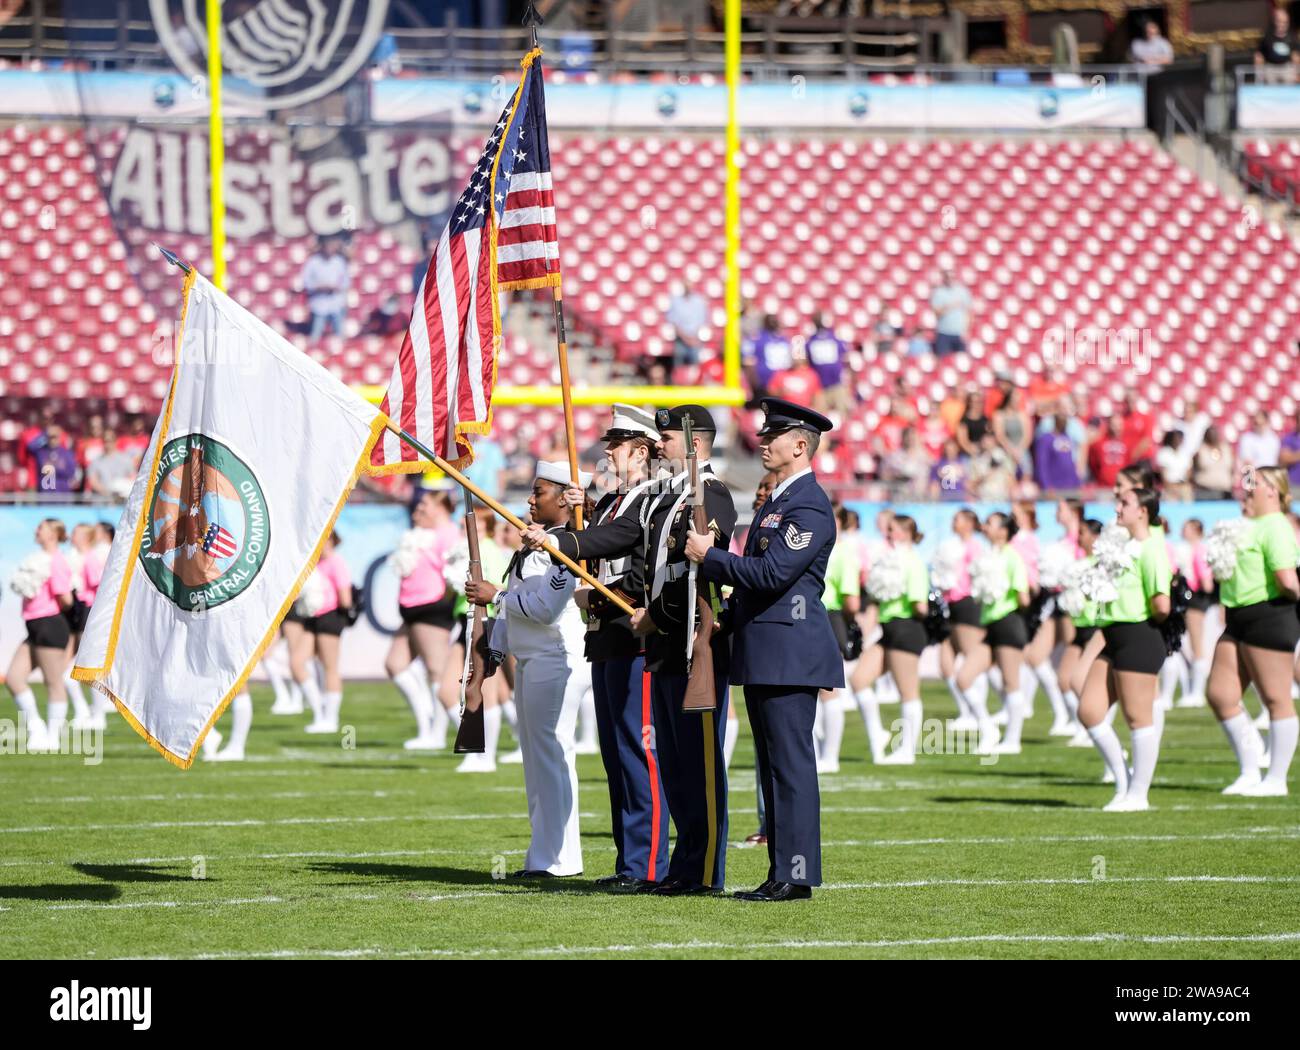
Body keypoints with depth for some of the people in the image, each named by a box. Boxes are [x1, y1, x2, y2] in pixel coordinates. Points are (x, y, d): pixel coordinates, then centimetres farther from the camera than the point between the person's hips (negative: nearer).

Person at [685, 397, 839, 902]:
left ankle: (796, 876, -8)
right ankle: (782, 873, 15)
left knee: (791, 764, -9)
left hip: (789, 651, -11)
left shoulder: (808, 505, -13)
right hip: (765, 653, 11)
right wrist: (727, 615, 15)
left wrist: (710, 557, -12)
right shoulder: (779, 499, 19)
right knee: (775, 765, 11)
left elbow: (772, 574, -21)